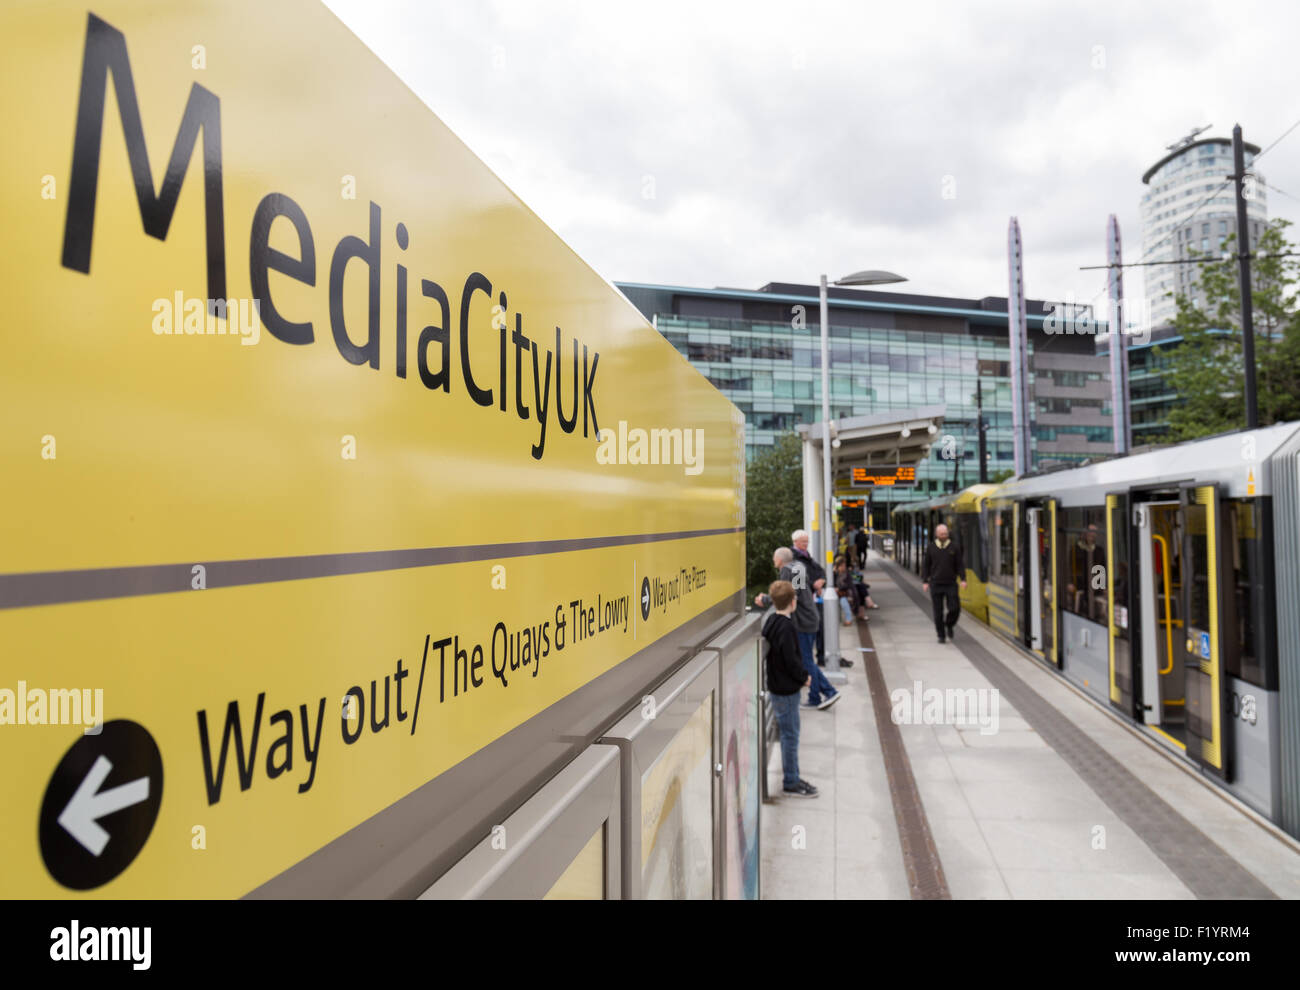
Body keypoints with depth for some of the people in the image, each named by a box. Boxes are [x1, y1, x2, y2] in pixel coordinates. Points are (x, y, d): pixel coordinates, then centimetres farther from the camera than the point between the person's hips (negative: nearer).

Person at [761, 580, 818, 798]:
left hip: (777, 685, 9)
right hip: (786, 688, -9)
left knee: (788, 733, 17)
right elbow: (790, 659, -23)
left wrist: (801, 675, 12)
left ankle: (792, 776, 27)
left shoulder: (771, 621, 7)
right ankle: (791, 783, 10)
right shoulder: (786, 627, -22)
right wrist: (804, 677, -6)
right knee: (790, 734, 1)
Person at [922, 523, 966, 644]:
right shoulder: (930, 547, 3)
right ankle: (941, 635, 14)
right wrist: (925, 581, 1)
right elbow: (925, 565, 7)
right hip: (935, 585, 0)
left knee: (955, 609, -7)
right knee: (938, 612, 1)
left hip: (951, 584, 0)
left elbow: (959, 565, 4)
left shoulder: (954, 547, 2)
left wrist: (963, 579, -8)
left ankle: (949, 625, 24)